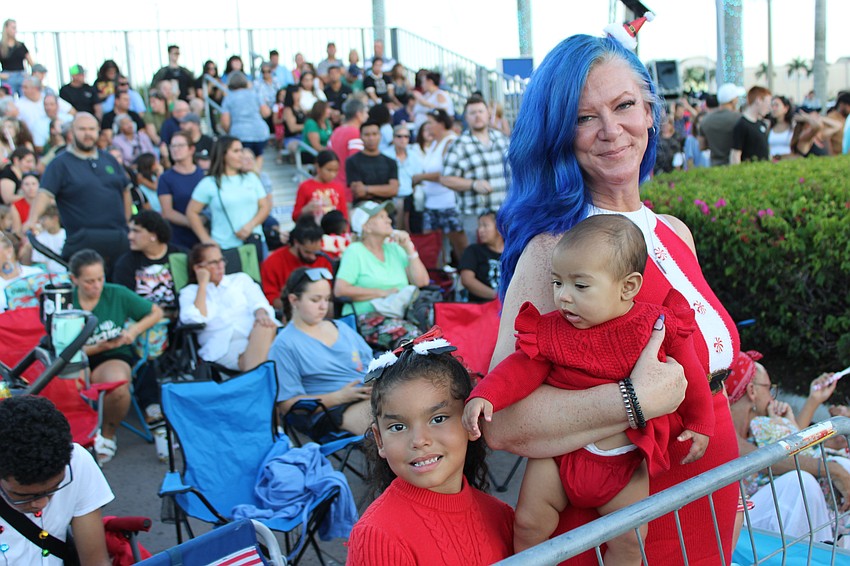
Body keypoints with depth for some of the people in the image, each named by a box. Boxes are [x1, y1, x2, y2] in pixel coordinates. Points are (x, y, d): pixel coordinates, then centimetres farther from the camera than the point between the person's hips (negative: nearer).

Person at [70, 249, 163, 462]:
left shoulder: (117, 294, 2)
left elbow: (156, 312, 12)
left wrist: (134, 331, -3)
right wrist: (98, 347, -14)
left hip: (114, 357, 0)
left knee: (119, 385, -36)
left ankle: (108, 435, -2)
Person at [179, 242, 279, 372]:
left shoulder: (241, 279, 27)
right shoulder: (190, 292, 21)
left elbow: (258, 302, 9)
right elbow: (195, 319, -1)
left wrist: (261, 314, -16)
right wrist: (203, 284, 7)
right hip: (224, 346, -2)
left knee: (265, 325, -37)